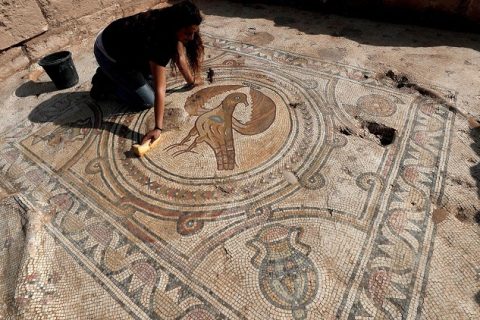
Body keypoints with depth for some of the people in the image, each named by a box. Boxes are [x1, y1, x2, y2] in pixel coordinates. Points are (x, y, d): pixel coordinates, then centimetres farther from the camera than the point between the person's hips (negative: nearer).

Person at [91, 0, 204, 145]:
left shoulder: (170, 24, -14)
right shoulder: (158, 39, -37)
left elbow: (180, 57, 2)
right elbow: (160, 89, -40)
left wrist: (191, 81, 13)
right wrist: (158, 128, -39)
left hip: (129, 48, 8)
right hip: (109, 53, -8)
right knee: (147, 101, -10)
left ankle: (113, 75, 16)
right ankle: (105, 82, 7)